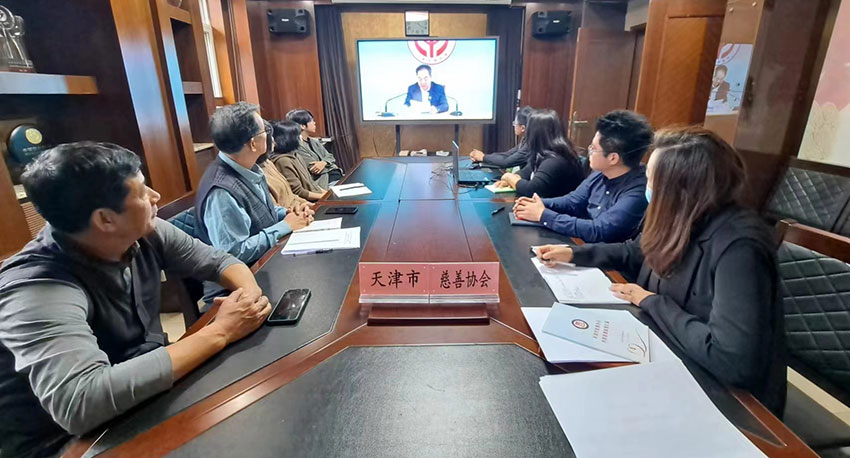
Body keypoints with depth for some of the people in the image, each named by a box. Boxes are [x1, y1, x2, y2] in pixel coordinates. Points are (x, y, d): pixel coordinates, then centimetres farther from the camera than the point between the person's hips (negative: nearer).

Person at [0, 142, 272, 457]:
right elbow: (79, 402, -41)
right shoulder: (38, 287, -28)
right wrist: (219, 333, -36)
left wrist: (249, 293, -21)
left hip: (145, 389, 6)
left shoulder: (145, 234, -10)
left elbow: (219, 261, 1)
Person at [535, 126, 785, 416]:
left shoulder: (738, 250, -31)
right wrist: (575, 254, 2)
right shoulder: (684, 222, -7)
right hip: (676, 362, 6)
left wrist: (652, 302, -24)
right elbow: (634, 253, 12)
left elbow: (733, 363, -36)